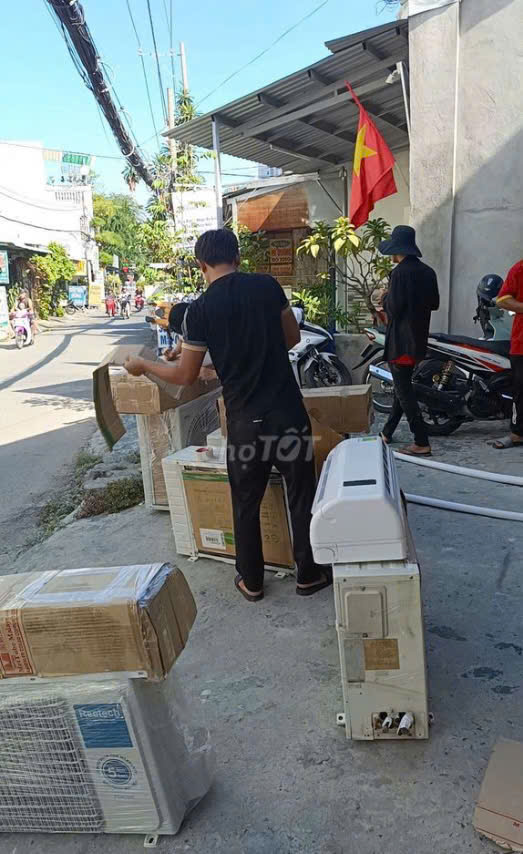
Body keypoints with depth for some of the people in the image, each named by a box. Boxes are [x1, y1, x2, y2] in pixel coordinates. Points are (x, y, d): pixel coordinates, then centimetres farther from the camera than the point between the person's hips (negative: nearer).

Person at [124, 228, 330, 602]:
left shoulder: (199, 310, -8)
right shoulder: (268, 285, -1)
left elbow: (185, 376, -1)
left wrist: (142, 365, 15)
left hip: (246, 421, -1)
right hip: (288, 411, 2)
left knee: (246, 504, 16)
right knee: (302, 495, 15)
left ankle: (252, 582, 29)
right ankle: (309, 575, 27)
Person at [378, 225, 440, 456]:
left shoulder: (400, 272, -16)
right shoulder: (428, 271, 8)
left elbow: (393, 308, -19)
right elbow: (434, 304, 13)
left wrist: (385, 298, 1)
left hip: (401, 339, -9)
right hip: (419, 338, 9)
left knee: (404, 391, -3)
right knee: (402, 386, 17)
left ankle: (422, 443, -4)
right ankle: (387, 433, 29)